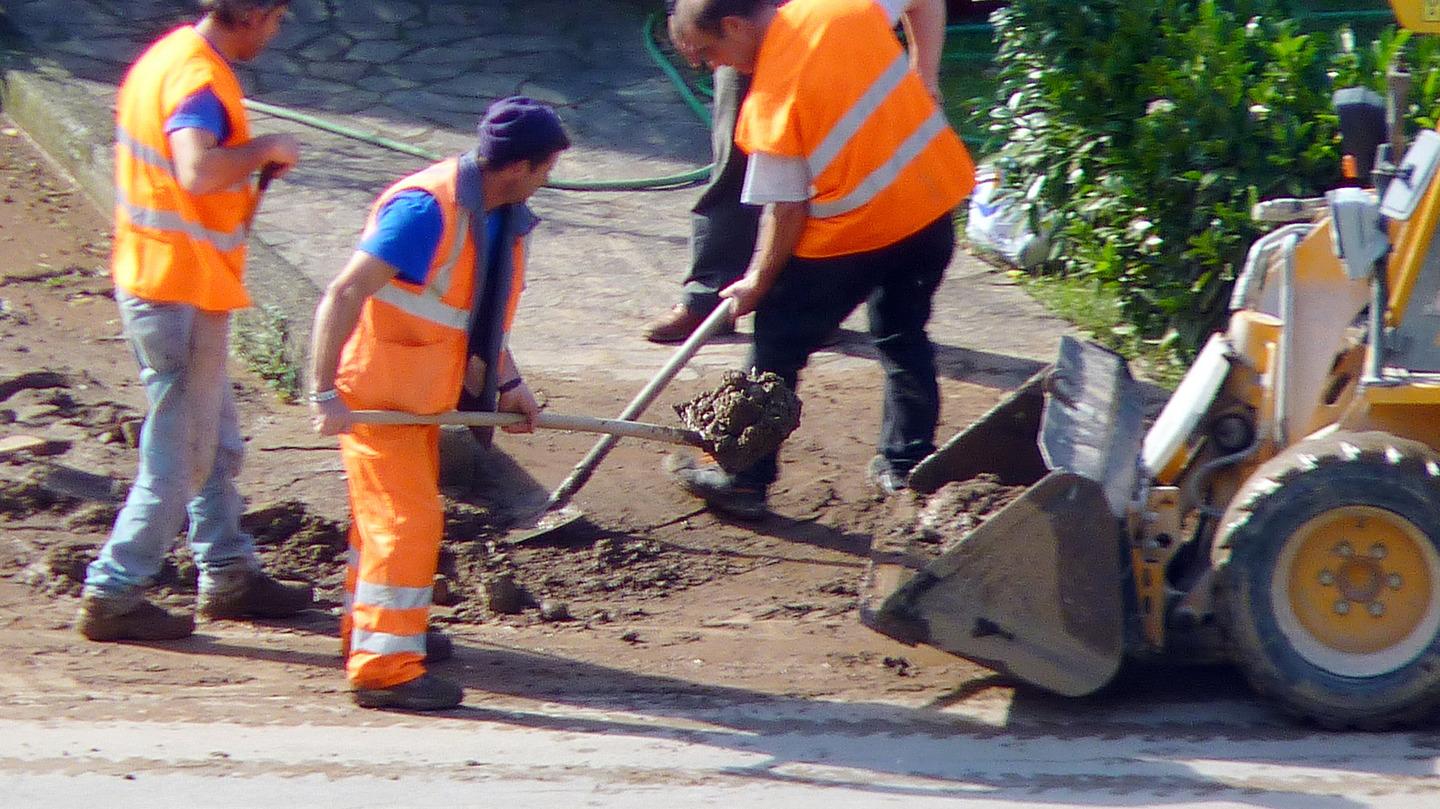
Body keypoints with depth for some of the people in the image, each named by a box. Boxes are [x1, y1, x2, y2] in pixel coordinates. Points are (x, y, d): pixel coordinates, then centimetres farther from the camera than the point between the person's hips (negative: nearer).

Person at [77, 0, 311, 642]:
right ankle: (113, 597, 3)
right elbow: (197, 171, -40)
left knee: (216, 443, 21)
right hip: (184, 293, -10)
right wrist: (266, 148, -25)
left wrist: (251, 168, 13)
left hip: (150, 276, 10)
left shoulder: (168, 55, 8)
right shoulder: (200, 80, -23)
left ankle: (228, 576, 31)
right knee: (180, 456, -1)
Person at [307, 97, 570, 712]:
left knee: (395, 516, 22)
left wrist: (508, 382, 6)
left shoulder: (500, 216, 2)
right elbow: (344, 295, -30)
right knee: (407, 522, -9)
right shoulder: (426, 208, -27)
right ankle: (384, 667, -4)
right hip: (376, 393, -9)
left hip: (422, 395, 9)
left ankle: (368, 631, 38)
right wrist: (326, 395, -34)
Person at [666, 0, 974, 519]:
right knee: (904, 339, 24)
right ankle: (907, 466, 28)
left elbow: (786, 209, -11)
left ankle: (745, 479, 13)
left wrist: (758, 280, 3)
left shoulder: (769, 101, -17)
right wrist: (924, 79, 12)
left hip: (852, 232, -6)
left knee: (778, 344, 9)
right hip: (934, 205, 6)